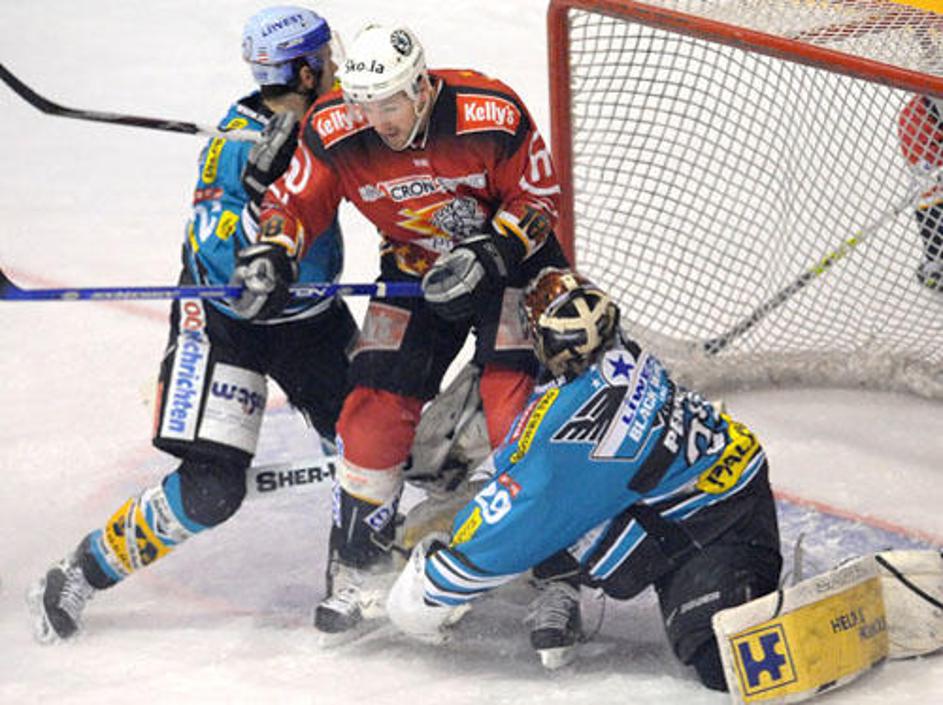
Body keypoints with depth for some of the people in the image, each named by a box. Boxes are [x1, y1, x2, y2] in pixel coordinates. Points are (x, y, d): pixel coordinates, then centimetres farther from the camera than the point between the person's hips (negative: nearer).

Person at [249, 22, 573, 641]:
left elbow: (539, 196, -14)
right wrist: (272, 254, -27)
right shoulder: (335, 131, -18)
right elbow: (295, 202, -7)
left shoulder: (492, 116, -27)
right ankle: (360, 567, 8)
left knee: (517, 409, -16)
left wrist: (489, 255, -27)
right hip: (415, 269, 3)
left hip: (512, 258, -3)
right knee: (378, 408, -6)